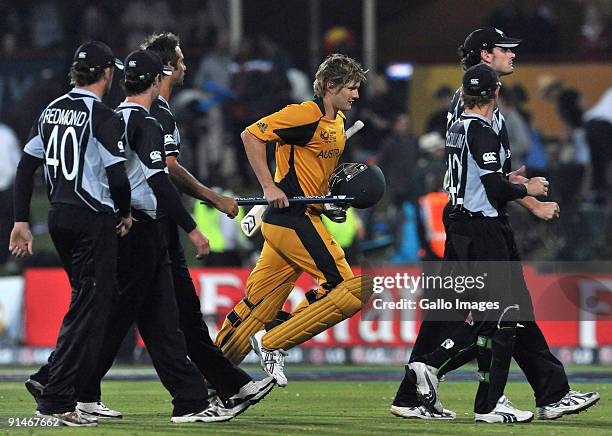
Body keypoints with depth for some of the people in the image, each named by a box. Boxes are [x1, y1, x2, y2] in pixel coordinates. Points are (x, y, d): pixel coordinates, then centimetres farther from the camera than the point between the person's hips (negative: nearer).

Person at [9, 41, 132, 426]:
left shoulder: (52, 111, 10)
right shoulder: (103, 117, -13)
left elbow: (26, 167, 9)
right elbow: (117, 178, -18)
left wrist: (21, 221, 11)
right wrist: (126, 213, 1)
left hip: (58, 218, 8)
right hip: (94, 221, -8)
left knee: (94, 300, 20)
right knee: (88, 309, -5)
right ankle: (57, 401, -10)